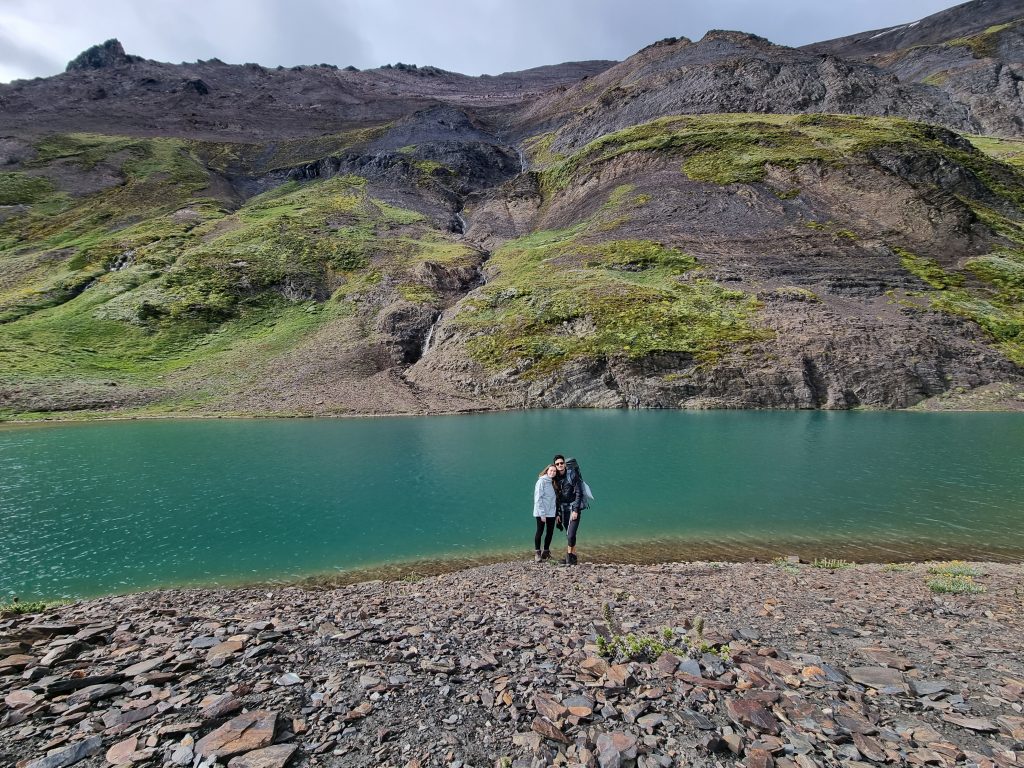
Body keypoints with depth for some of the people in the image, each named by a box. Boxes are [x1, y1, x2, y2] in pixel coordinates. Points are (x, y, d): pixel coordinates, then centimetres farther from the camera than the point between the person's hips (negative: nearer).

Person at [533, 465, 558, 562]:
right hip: (541, 513, -7)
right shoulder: (541, 481, -8)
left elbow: (555, 498, 13)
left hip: (551, 513, 7)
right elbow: (538, 498, -13)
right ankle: (537, 553, 8)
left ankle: (546, 552, 21)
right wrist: (542, 513, -17)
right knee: (540, 531, -1)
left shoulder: (553, 483, 13)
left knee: (550, 532, 9)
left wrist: (557, 512, 4)